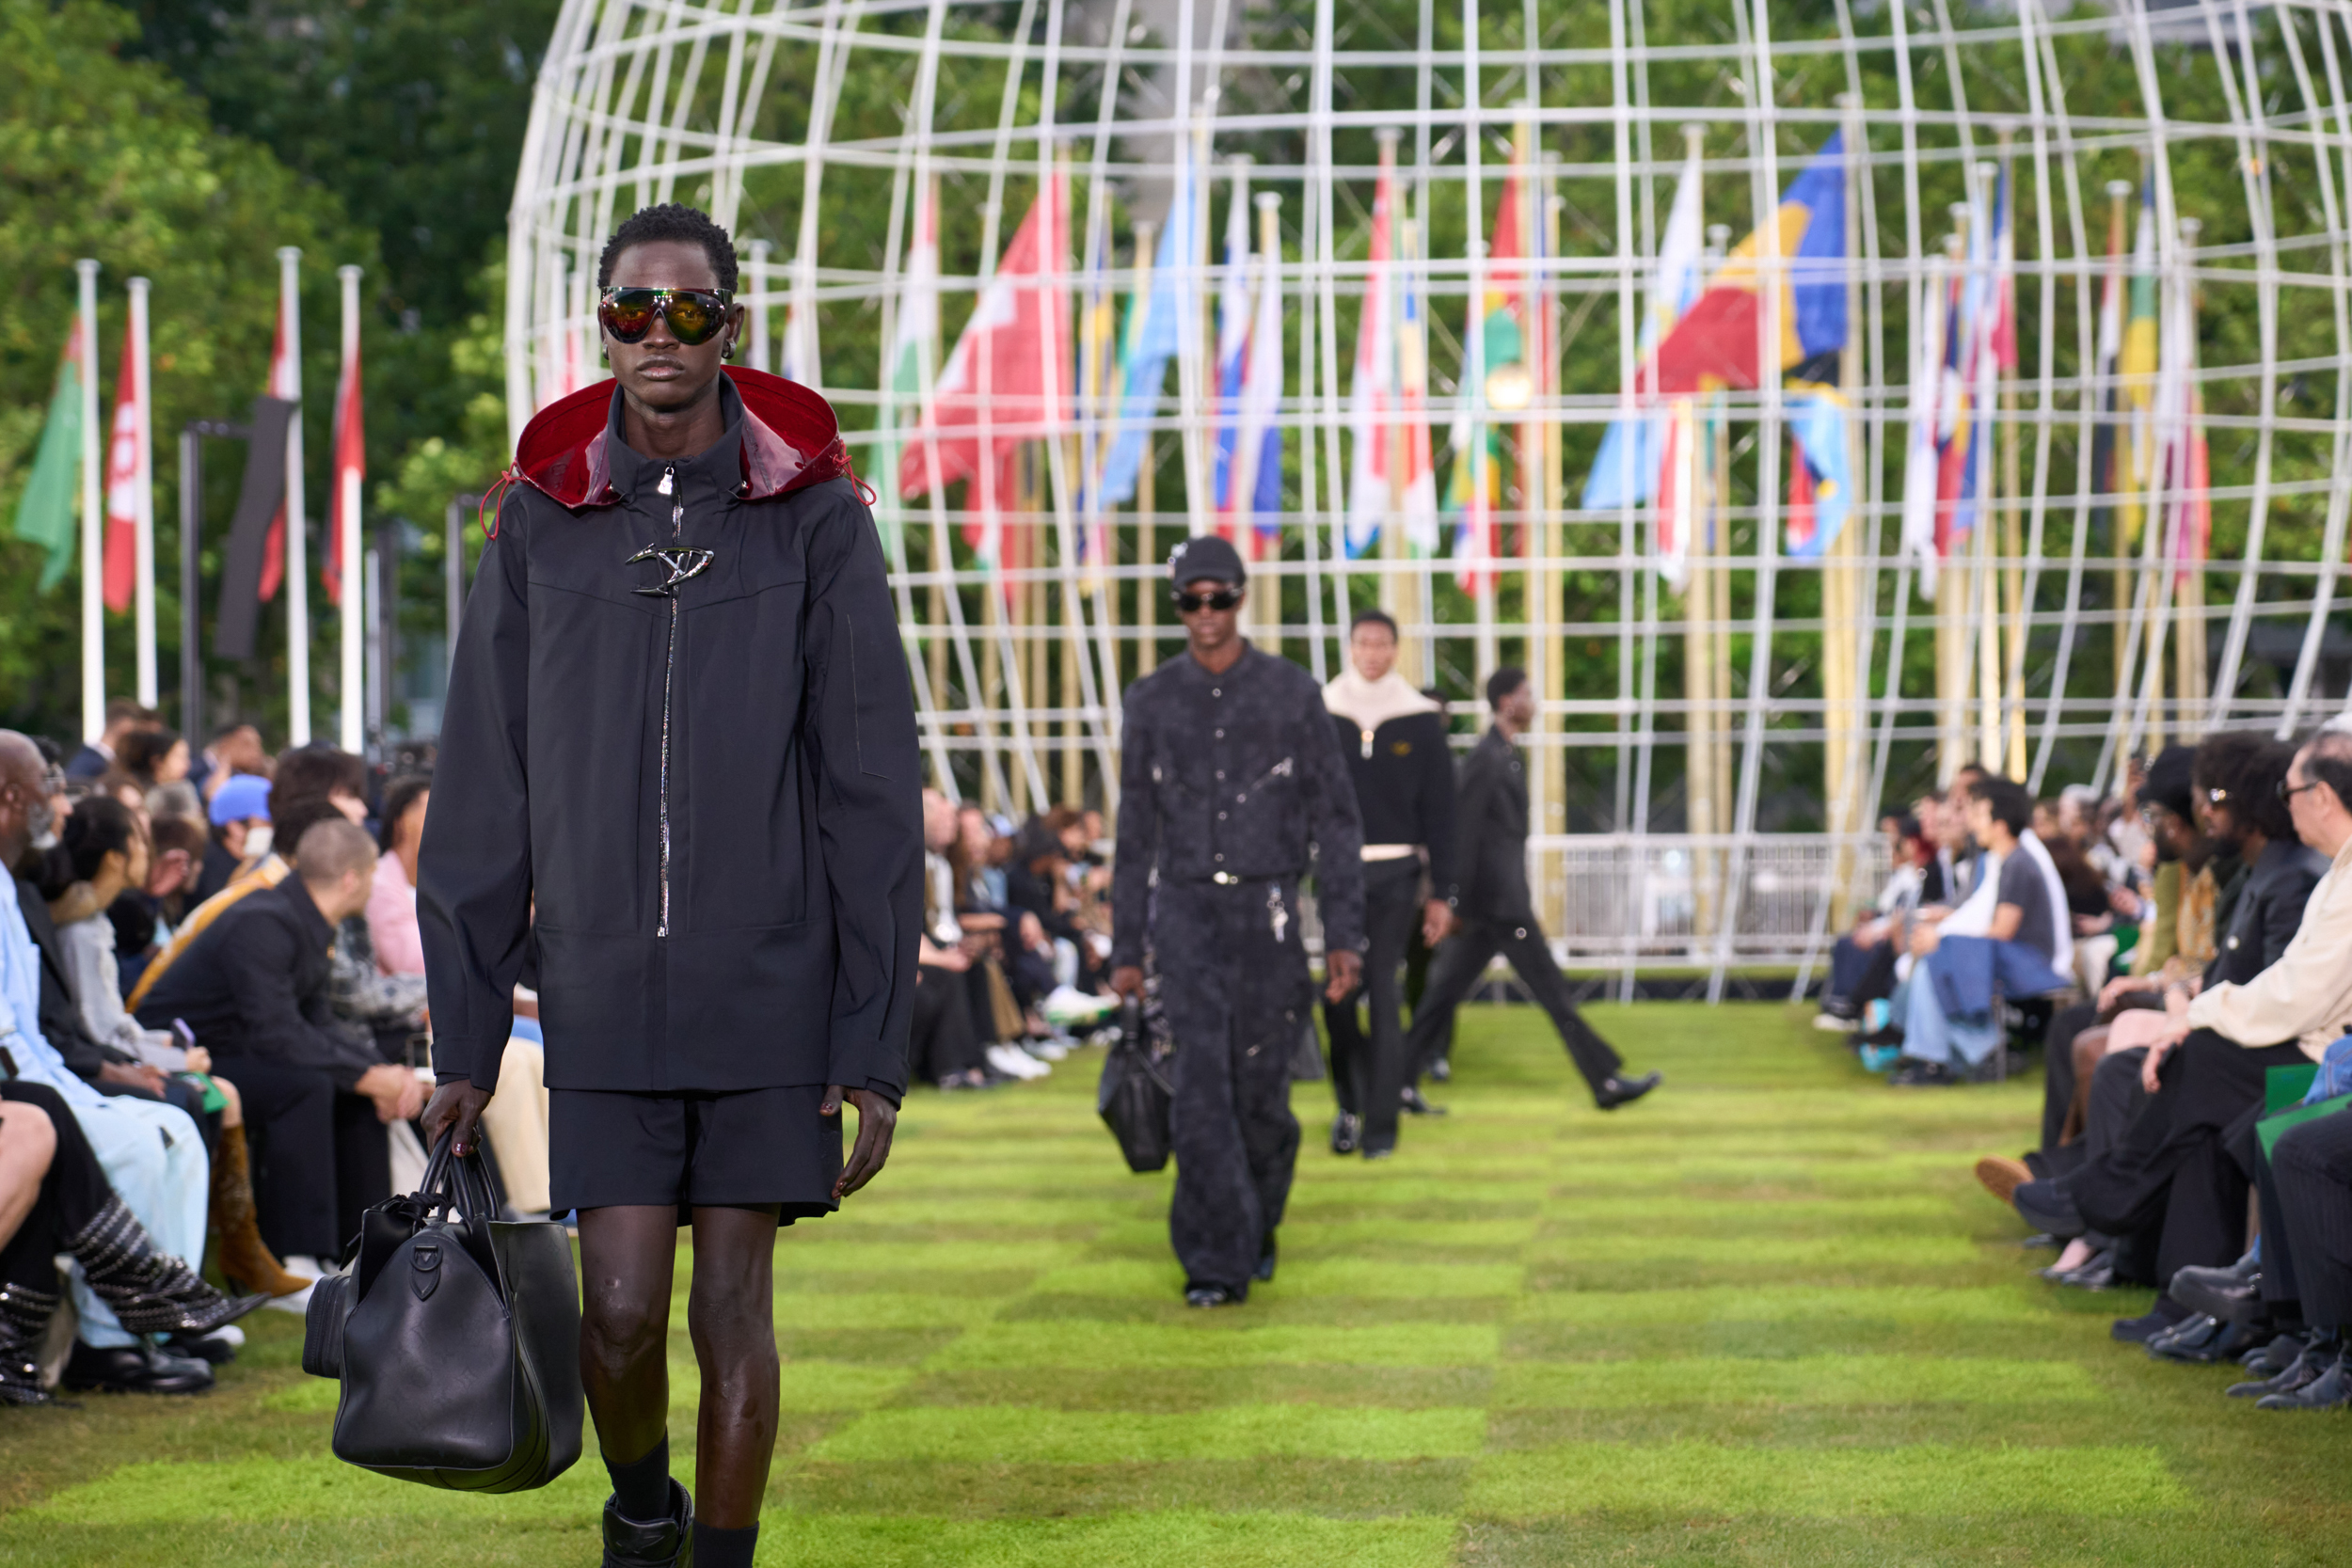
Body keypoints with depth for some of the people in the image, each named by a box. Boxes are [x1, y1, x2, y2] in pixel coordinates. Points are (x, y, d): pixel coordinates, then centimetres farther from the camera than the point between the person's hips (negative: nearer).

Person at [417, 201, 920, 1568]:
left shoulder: (817, 519, -4)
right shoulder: (542, 522, 2)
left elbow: (875, 799, -4)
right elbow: (483, 800, 5)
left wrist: (877, 1047, -8)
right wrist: (463, 1037, 3)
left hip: (771, 992, -1)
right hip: (603, 996, 1)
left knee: (733, 1314, 3)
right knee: (622, 1314, -4)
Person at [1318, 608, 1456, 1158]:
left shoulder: (1420, 720, 3)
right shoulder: (1321, 714, 4)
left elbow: (1439, 810, 6)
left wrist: (1441, 892, 3)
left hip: (1396, 874, 0)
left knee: (1384, 994, -2)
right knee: (1338, 994, -4)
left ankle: (1381, 1121, 3)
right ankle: (1349, 1102, 15)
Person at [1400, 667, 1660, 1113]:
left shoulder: (1507, 757, 17)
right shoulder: (1485, 758, -14)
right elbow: (1463, 832, -17)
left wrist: (1526, 894, 22)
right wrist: (1457, 903, -18)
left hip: (1505, 896, 10)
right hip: (1498, 901, -10)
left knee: (1447, 990, 9)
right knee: (1552, 991, -5)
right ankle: (1606, 1083, -1)